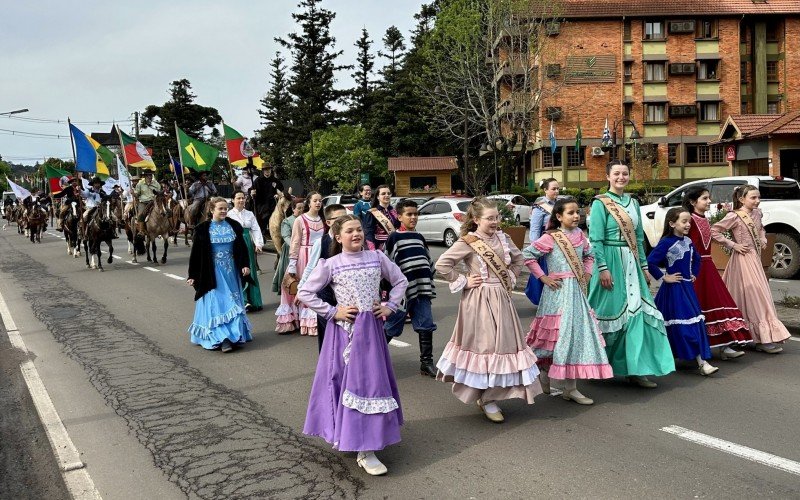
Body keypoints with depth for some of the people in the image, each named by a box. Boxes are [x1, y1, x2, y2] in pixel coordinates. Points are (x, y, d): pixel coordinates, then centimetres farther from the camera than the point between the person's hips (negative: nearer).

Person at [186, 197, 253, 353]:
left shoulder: (234, 226, 2)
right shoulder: (203, 229, -5)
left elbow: (242, 247, 7)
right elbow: (196, 253, -3)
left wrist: (245, 265, -4)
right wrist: (192, 275, -4)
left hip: (231, 271, 3)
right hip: (213, 273, -3)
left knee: (232, 303, 9)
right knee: (217, 304, -5)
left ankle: (234, 334, 20)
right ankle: (222, 338, -6)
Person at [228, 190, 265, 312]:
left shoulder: (250, 214, 10)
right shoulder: (229, 214, -2)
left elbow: (256, 229, 4)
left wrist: (258, 244, -8)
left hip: (248, 244, 4)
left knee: (251, 272, 8)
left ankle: (254, 301, 17)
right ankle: (243, 301, -4)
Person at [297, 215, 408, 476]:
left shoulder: (377, 258, 3)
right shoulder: (331, 264, -5)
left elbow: (400, 281, 14)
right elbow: (304, 293, -4)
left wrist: (390, 306, 3)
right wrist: (332, 312, -9)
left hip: (371, 328, 3)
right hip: (344, 330, -2)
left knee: (371, 379, 5)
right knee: (347, 382, 0)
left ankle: (366, 449, 15)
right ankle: (344, 434, 14)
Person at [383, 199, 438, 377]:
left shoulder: (420, 238, 15)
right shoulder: (394, 238, -3)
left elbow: (428, 262, 20)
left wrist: (430, 287, 15)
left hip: (422, 290, 5)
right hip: (403, 289, -5)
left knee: (426, 326, 4)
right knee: (391, 327, 4)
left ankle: (426, 363, 13)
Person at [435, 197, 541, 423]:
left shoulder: (502, 238, 6)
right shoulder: (467, 242, -12)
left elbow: (518, 258, 23)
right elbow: (442, 264, -16)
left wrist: (511, 277, 10)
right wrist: (463, 281, -13)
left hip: (501, 299, 6)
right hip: (479, 301, -6)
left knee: (504, 343, 9)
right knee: (483, 344, 0)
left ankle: (490, 396, 24)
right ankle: (486, 398, 16)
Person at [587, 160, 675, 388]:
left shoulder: (633, 203, 13)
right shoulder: (600, 203, -6)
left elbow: (639, 238, 17)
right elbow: (596, 239, -12)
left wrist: (644, 266, 14)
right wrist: (603, 268, -19)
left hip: (631, 263, 6)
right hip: (611, 261, -6)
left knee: (637, 312, 1)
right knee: (610, 312, 1)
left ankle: (637, 369, 6)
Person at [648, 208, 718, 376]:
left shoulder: (688, 241, 8)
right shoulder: (666, 242, -14)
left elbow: (696, 259, 27)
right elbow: (650, 262, -22)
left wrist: (694, 274, 16)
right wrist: (663, 277, -16)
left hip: (687, 287, 8)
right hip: (673, 289, -7)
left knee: (696, 322, 6)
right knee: (685, 325, -8)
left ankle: (702, 362, 11)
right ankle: (701, 362, -3)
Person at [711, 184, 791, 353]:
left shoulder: (757, 213, 9)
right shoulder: (734, 216, -13)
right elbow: (714, 231, -15)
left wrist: (763, 241, 12)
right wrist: (732, 245, -15)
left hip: (755, 257, 8)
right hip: (743, 259, -8)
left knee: (760, 294, 11)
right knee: (754, 296, -8)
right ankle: (765, 338, -5)